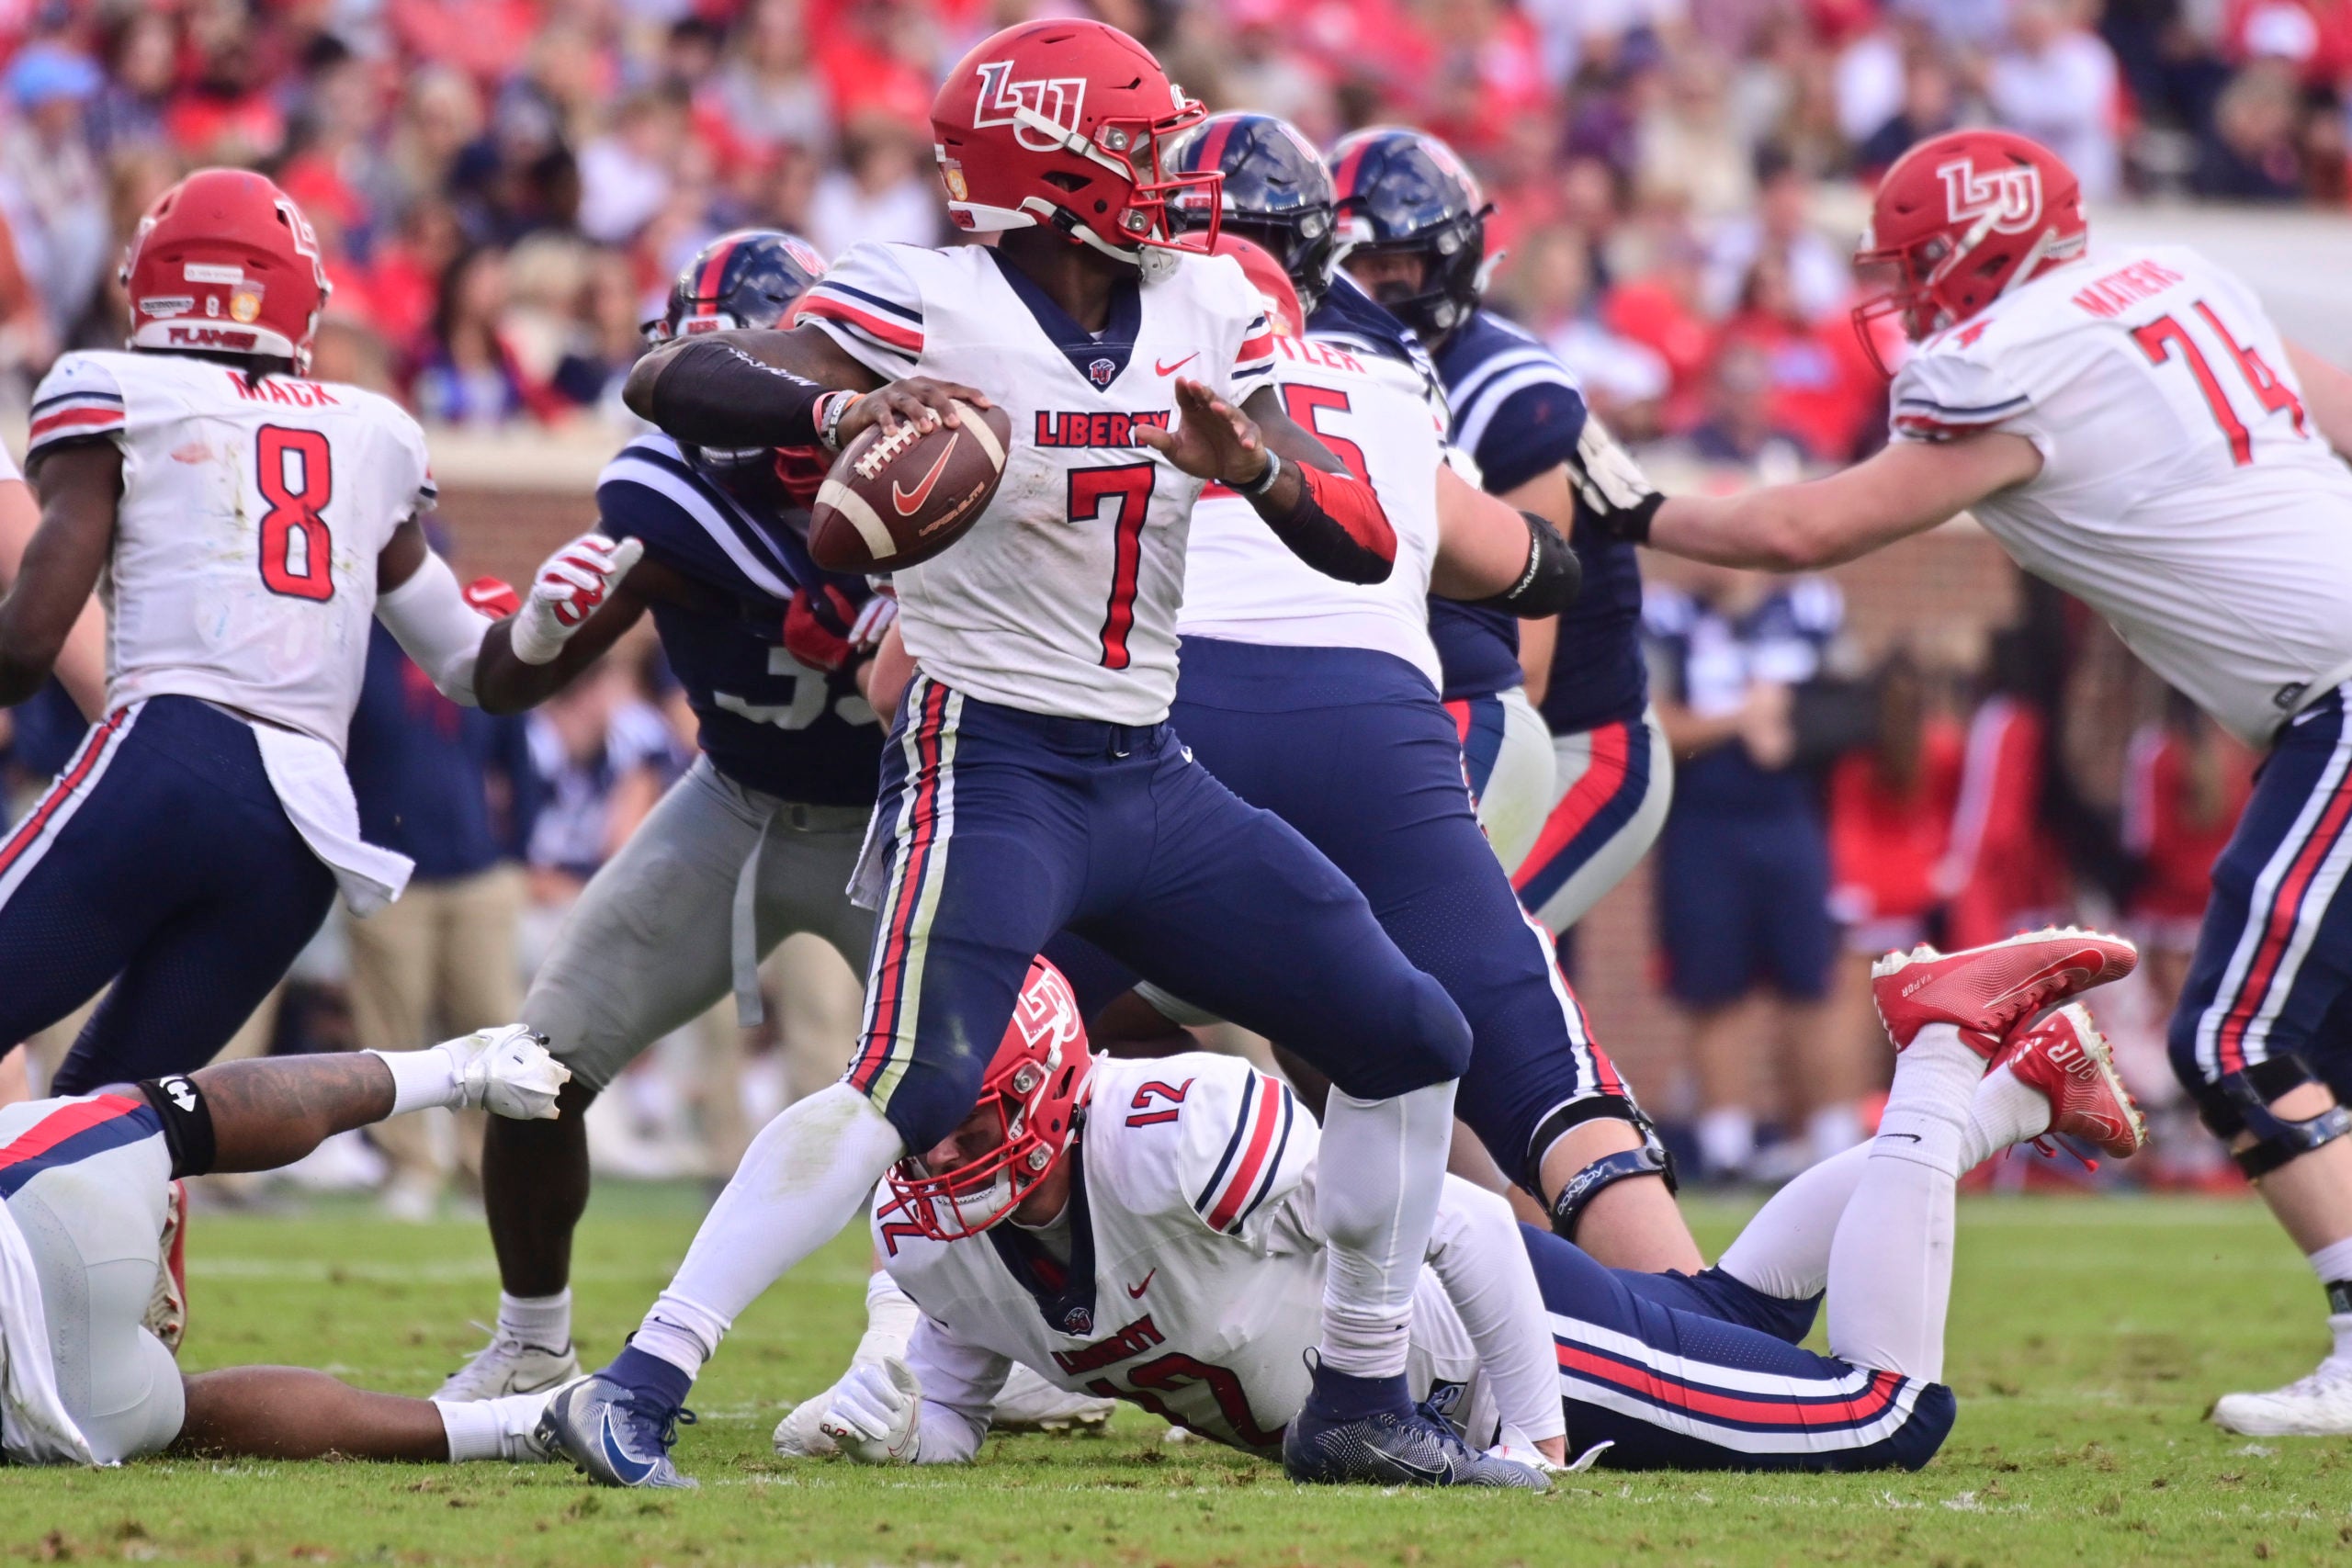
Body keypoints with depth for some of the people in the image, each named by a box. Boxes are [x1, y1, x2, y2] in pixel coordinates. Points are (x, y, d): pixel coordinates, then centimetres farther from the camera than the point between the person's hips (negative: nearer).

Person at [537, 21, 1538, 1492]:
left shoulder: (1206, 309, 5)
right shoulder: (933, 308, -13)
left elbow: (1365, 545, 3)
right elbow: (672, 381, -23)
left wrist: (1254, 464, -18)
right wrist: (839, 407, -41)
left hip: (1150, 774, 7)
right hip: (990, 766, -7)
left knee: (1412, 1043, 9)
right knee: (918, 1082, -27)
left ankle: (1361, 1407, 21)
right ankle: (636, 1389, -24)